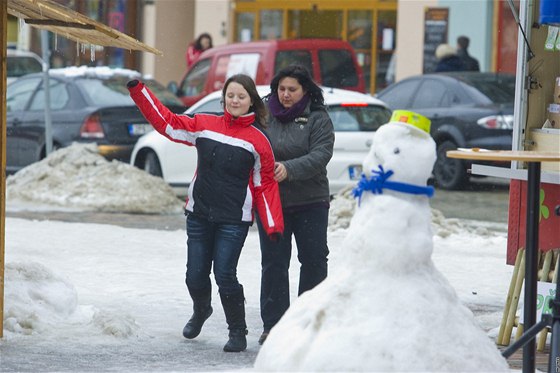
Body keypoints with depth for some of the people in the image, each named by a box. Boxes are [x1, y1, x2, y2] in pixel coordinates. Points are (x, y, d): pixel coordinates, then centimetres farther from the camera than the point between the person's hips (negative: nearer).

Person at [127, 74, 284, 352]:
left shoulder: (258, 140, -3)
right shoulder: (204, 125, 4)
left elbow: (265, 184, -1)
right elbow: (165, 121, 6)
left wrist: (273, 225, -8)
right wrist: (137, 89, 0)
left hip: (234, 220, -3)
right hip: (199, 215, 3)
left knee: (225, 275, -11)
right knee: (196, 275, 8)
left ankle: (238, 332, 8)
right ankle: (201, 311, 41)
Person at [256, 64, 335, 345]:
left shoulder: (317, 119, -3)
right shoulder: (264, 115, 3)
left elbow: (321, 155, -16)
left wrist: (289, 169, -30)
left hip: (310, 202, -1)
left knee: (314, 259, 3)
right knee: (273, 262, 2)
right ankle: (273, 324, 7)